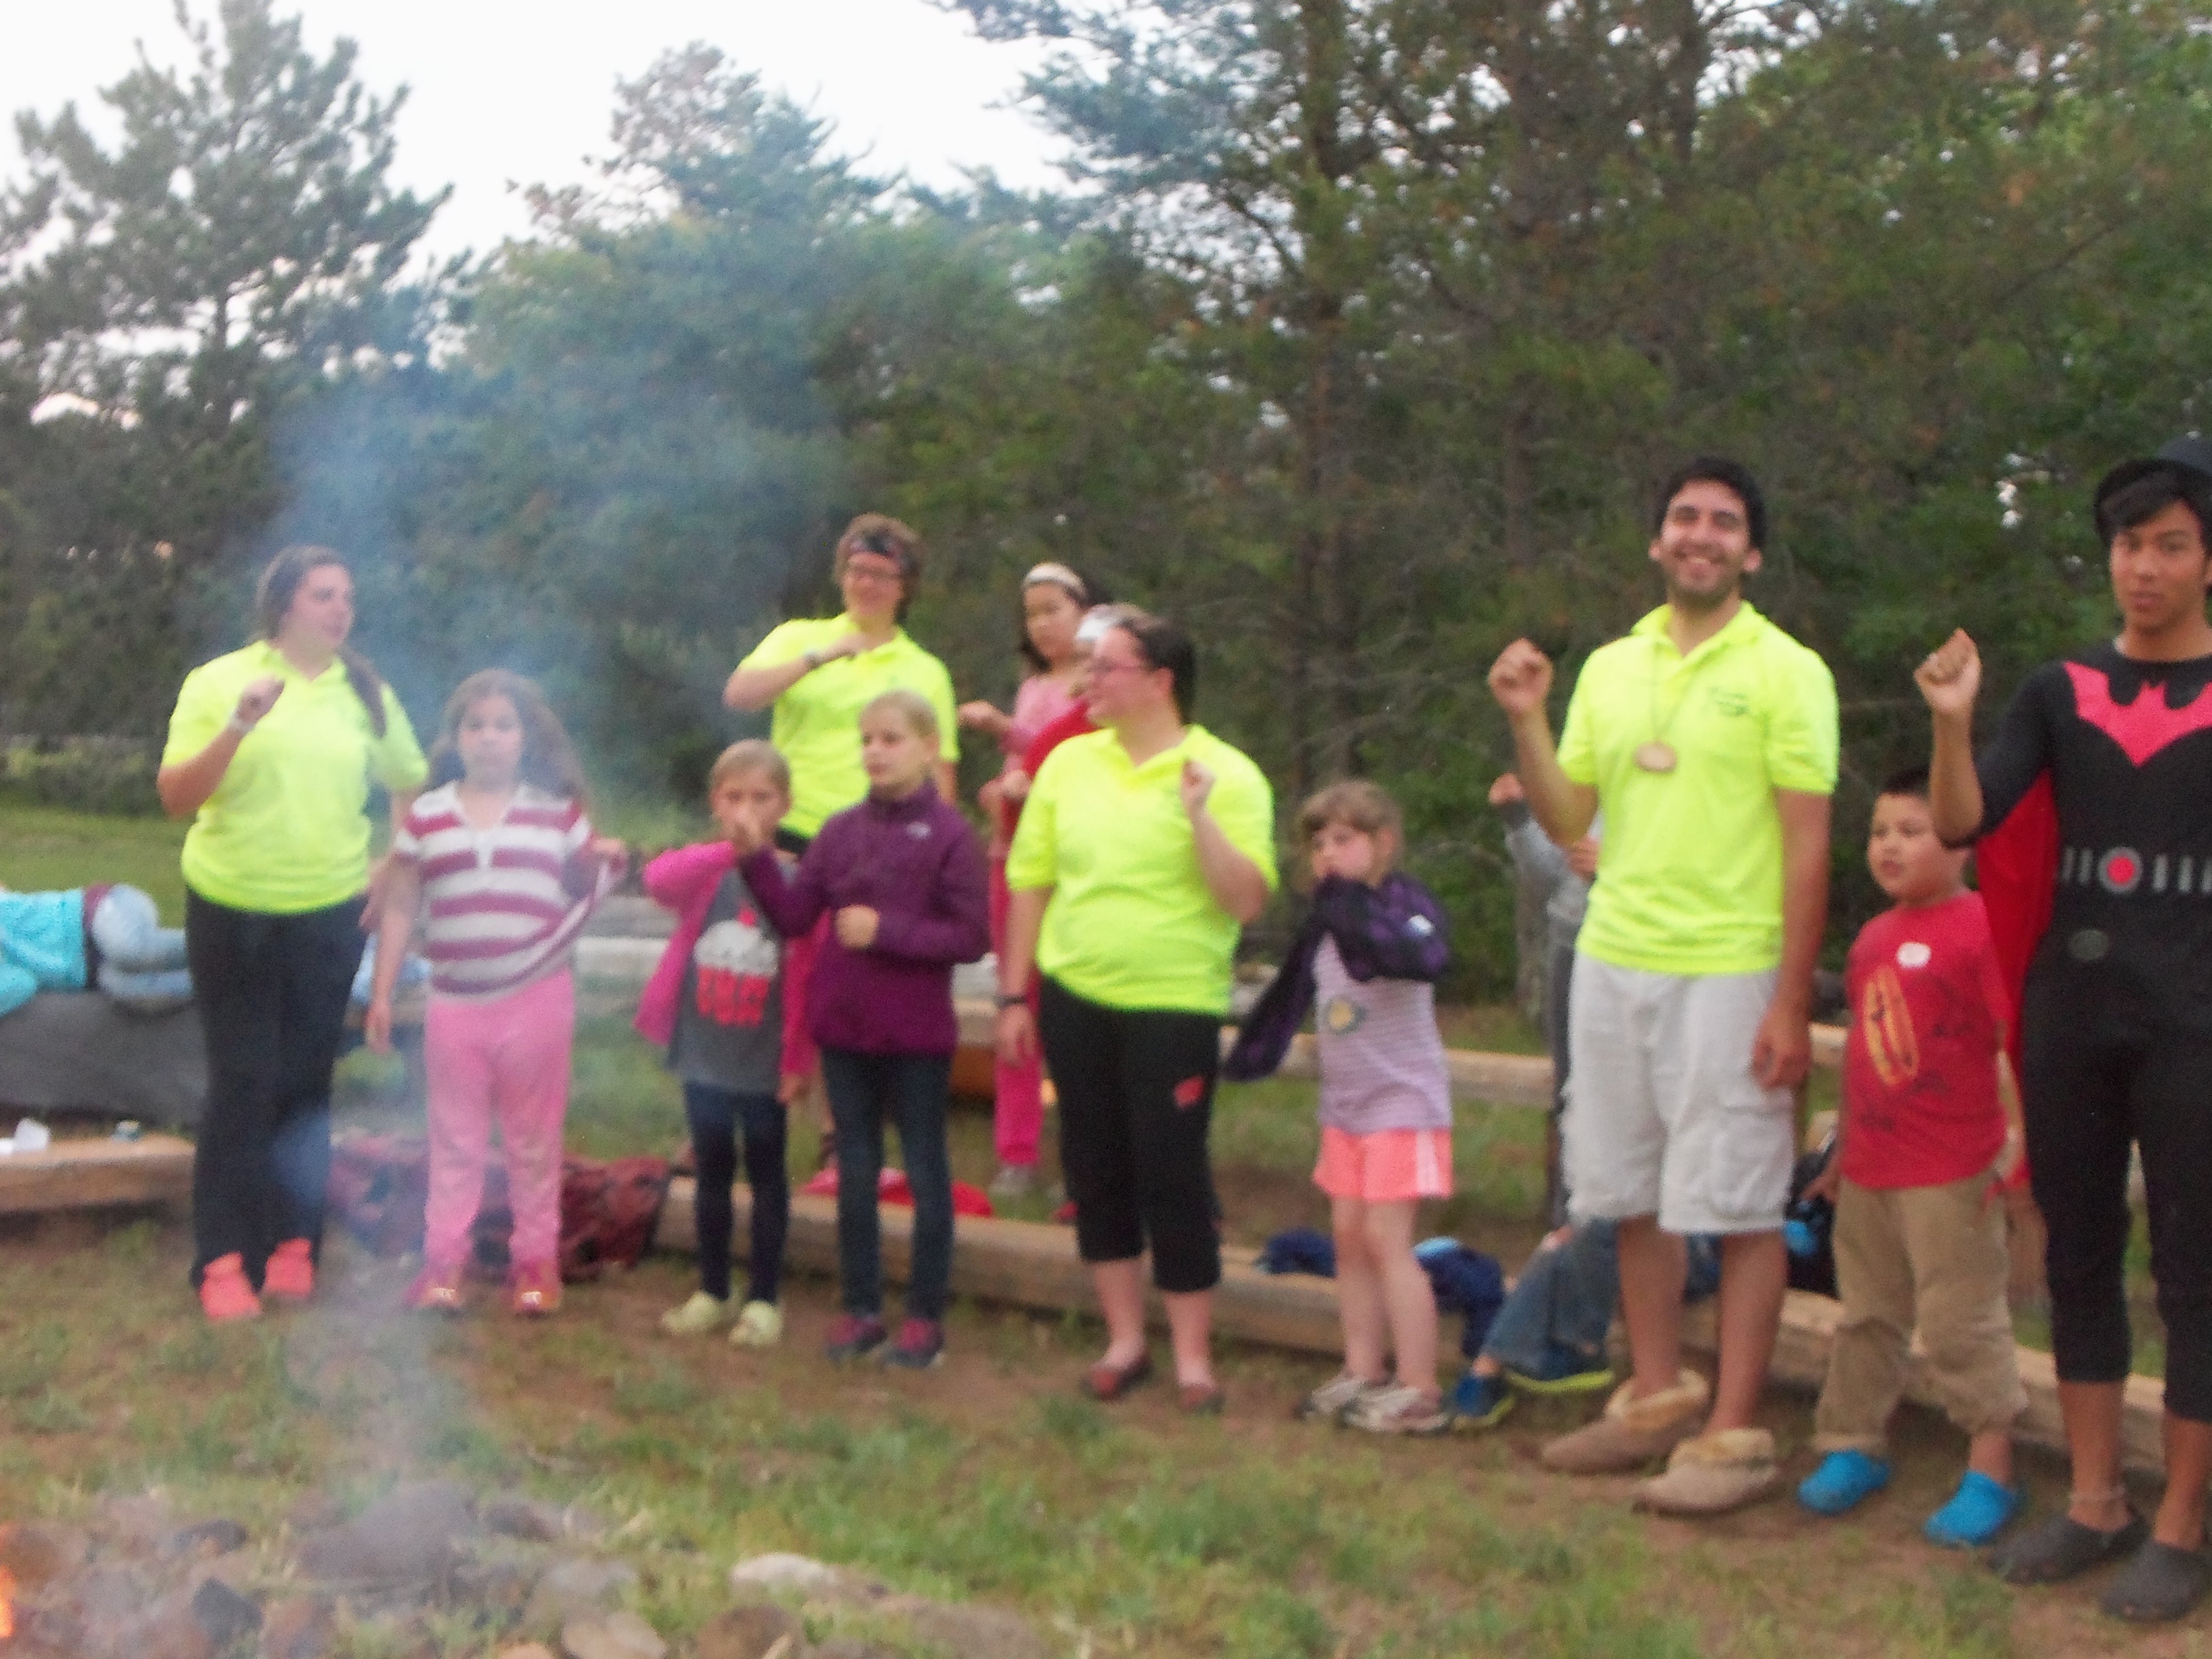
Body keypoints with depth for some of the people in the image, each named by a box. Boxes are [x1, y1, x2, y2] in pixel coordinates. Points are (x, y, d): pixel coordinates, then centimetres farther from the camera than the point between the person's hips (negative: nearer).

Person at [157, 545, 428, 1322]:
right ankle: (224, 1258, 4)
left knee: (306, 1084, 7)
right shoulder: (219, 682, -4)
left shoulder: (367, 694, 4)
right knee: (241, 1084, -3)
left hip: (330, 913, 2)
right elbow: (176, 797, -10)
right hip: (231, 912, -2)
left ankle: (294, 1244, 18)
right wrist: (238, 728, -23)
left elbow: (409, 789, 15)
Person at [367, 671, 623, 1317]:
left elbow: (584, 890, 11)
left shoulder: (558, 813, 3)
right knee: (455, 1139, 9)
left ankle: (535, 1259, 17)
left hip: (537, 998, -1)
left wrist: (606, 864, -11)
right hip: (456, 1001, 1)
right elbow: (400, 907, 7)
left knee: (533, 1138, 8)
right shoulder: (426, 817, 4)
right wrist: (382, 992, 4)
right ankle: (444, 1257, 16)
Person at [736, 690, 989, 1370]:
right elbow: (794, 916, 0)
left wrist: (886, 930, -19)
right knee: (855, 1173, 13)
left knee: (925, 1173, 8)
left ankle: (926, 1316, 18)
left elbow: (972, 936, -13)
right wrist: (757, 859, -14)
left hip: (917, 1033, -4)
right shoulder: (842, 830, 3)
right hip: (845, 1029, 4)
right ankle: (860, 1308, 24)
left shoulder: (949, 833, -10)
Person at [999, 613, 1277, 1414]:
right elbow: (1029, 883, 10)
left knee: (1173, 1175, -1)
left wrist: (1199, 815, -23)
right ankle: (1125, 1340, 25)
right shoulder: (1069, 762, 6)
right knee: (1096, 1168, 10)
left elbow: (1246, 902, -13)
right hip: (1075, 996, 4)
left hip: (1174, 1003, -4)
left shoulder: (1226, 775, -6)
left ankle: (1193, 1356, 13)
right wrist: (1014, 995, 9)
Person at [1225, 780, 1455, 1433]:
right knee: (1349, 1236, 9)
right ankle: (1362, 1373, 16)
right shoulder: (1326, 921, 9)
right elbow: (1293, 995, 20)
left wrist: (1356, 907, -40)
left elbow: (1428, 958, -37)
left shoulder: (1405, 903, -14)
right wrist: (1248, 1056, 23)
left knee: (1386, 1239, -10)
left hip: (1402, 1102, -8)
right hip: (1344, 1105, 8)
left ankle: (1420, 1390, -5)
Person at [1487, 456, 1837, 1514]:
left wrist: (1791, 1007, -13)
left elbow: (1808, 845, -8)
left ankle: (1734, 1436, 7)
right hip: (1611, 960, 6)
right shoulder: (1610, 669, 12)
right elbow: (1567, 821, 13)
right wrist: (1526, 721, -3)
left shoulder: (1784, 672, -4)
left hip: (1726, 974, -6)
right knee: (1633, 1196, 12)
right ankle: (1657, 1399, 26)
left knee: (1739, 1208, -1)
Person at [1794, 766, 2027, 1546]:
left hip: (1951, 1175, -7)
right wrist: (1843, 1152, 21)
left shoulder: (1983, 928, -13)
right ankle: (1851, 1446, 28)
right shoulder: (1873, 937, 11)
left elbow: (2016, 1044, -15)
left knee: (1961, 1321, -1)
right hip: (1871, 1172, 7)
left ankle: (1990, 1473, 8)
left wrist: (2017, 1145, -19)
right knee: (1867, 1316, 16)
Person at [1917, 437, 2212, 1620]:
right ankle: (2095, 1502, 21)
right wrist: (1952, 723, -19)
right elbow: (1960, 825, -4)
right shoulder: (2059, 692, 7)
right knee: (2079, 1258, 10)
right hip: (2069, 1016, 3)